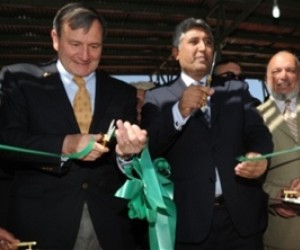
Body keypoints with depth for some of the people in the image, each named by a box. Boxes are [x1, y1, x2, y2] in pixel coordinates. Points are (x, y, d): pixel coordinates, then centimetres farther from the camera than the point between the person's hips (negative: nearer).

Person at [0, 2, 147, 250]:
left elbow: (130, 166, 4)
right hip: (42, 221, -2)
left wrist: (126, 150, -18)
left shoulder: (123, 92, 7)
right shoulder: (21, 80, 1)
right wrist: (65, 145, -22)